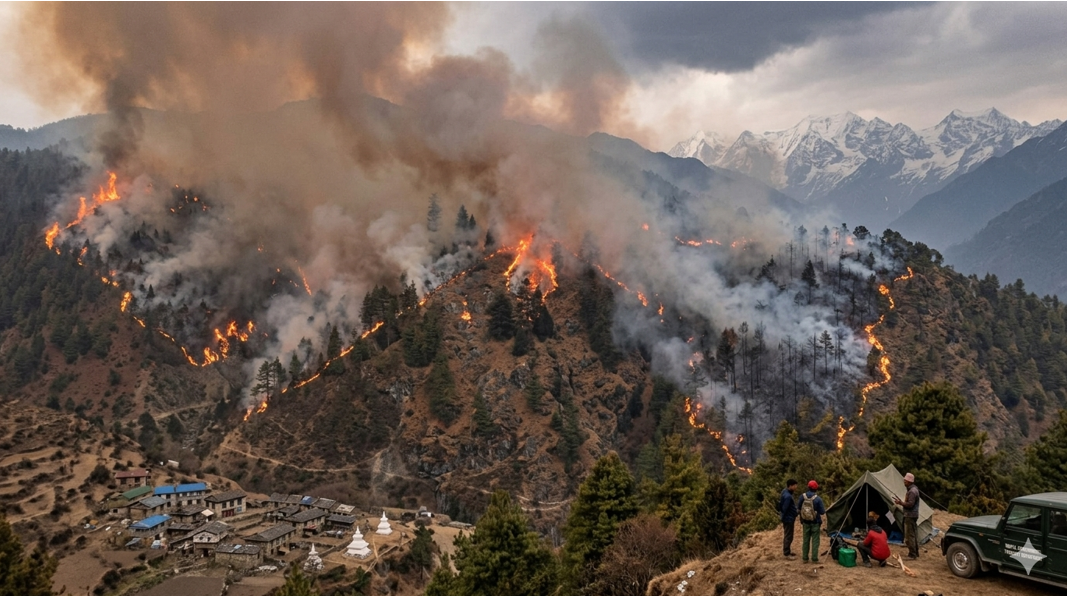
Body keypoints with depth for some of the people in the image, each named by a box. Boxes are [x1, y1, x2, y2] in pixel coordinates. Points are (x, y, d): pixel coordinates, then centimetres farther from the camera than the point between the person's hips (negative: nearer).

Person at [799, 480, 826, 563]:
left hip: (805, 522, 3)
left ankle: (805, 558, 16)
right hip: (815, 523, -3)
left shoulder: (803, 497, -6)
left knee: (805, 540, 12)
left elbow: (799, 509, 2)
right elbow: (822, 512, -12)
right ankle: (814, 559, 6)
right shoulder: (818, 499, -17)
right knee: (815, 541, 5)